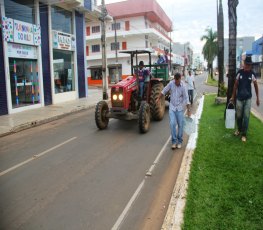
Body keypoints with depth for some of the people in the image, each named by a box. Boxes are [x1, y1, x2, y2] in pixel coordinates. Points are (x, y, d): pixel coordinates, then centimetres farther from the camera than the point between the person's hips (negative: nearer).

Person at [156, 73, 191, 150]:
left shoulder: (183, 86, -13)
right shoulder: (171, 83, -7)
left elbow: (186, 98, -13)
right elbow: (164, 91, 7)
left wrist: (188, 110, -13)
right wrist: (158, 98, 12)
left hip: (180, 108, -1)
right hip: (172, 107, 1)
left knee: (180, 125, 4)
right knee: (172, 123, -10)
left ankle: (179, 141, 18)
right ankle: (174, 141, 0)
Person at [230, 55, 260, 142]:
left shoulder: (252, 74, -6)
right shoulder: (239, 72, -6)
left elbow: (256, 86, 3)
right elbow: (236, 85, 3)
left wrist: (257, 98, 4)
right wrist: (233, 96, 5)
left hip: (248, 98, -1)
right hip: (239, 98, 1)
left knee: (246, 116, 0)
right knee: (239, 116, 10)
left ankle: (244, 134, 10)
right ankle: (239, 129, 35)